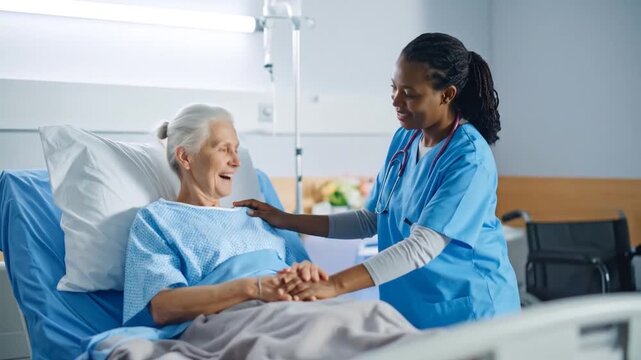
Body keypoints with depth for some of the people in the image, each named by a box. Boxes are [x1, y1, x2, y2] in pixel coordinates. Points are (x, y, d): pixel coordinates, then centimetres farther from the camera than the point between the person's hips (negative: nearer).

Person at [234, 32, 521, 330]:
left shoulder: (470, 158, -20)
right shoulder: (404, 139, 4)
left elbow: (423, 246, -28)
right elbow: (371, 220, 8)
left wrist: (336, 285, -37)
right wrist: (286, 221, 1)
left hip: (470, 312, -6)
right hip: (410, 309, 6)